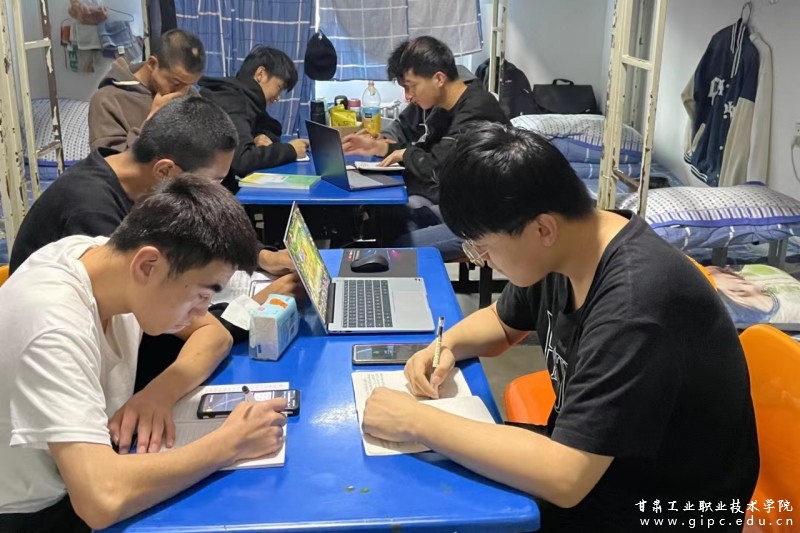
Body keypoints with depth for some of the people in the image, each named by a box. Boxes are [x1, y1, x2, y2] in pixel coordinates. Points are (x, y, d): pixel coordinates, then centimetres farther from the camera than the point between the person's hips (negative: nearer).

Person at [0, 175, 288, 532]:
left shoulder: (111, 256, -11)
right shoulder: (54, 328, -32)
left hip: (90, 470, 7)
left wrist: (161, 393, -17)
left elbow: (214, 333, 2)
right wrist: (231, 442, -29)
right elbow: (103, 500, -41)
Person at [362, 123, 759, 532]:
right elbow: (503, 321, 14)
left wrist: (418, 422, -29)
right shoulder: (559, 249, -6)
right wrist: (446, 346, -7)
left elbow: (564, 480, -36)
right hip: (583, 456, 7)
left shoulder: (633, 307, -34)